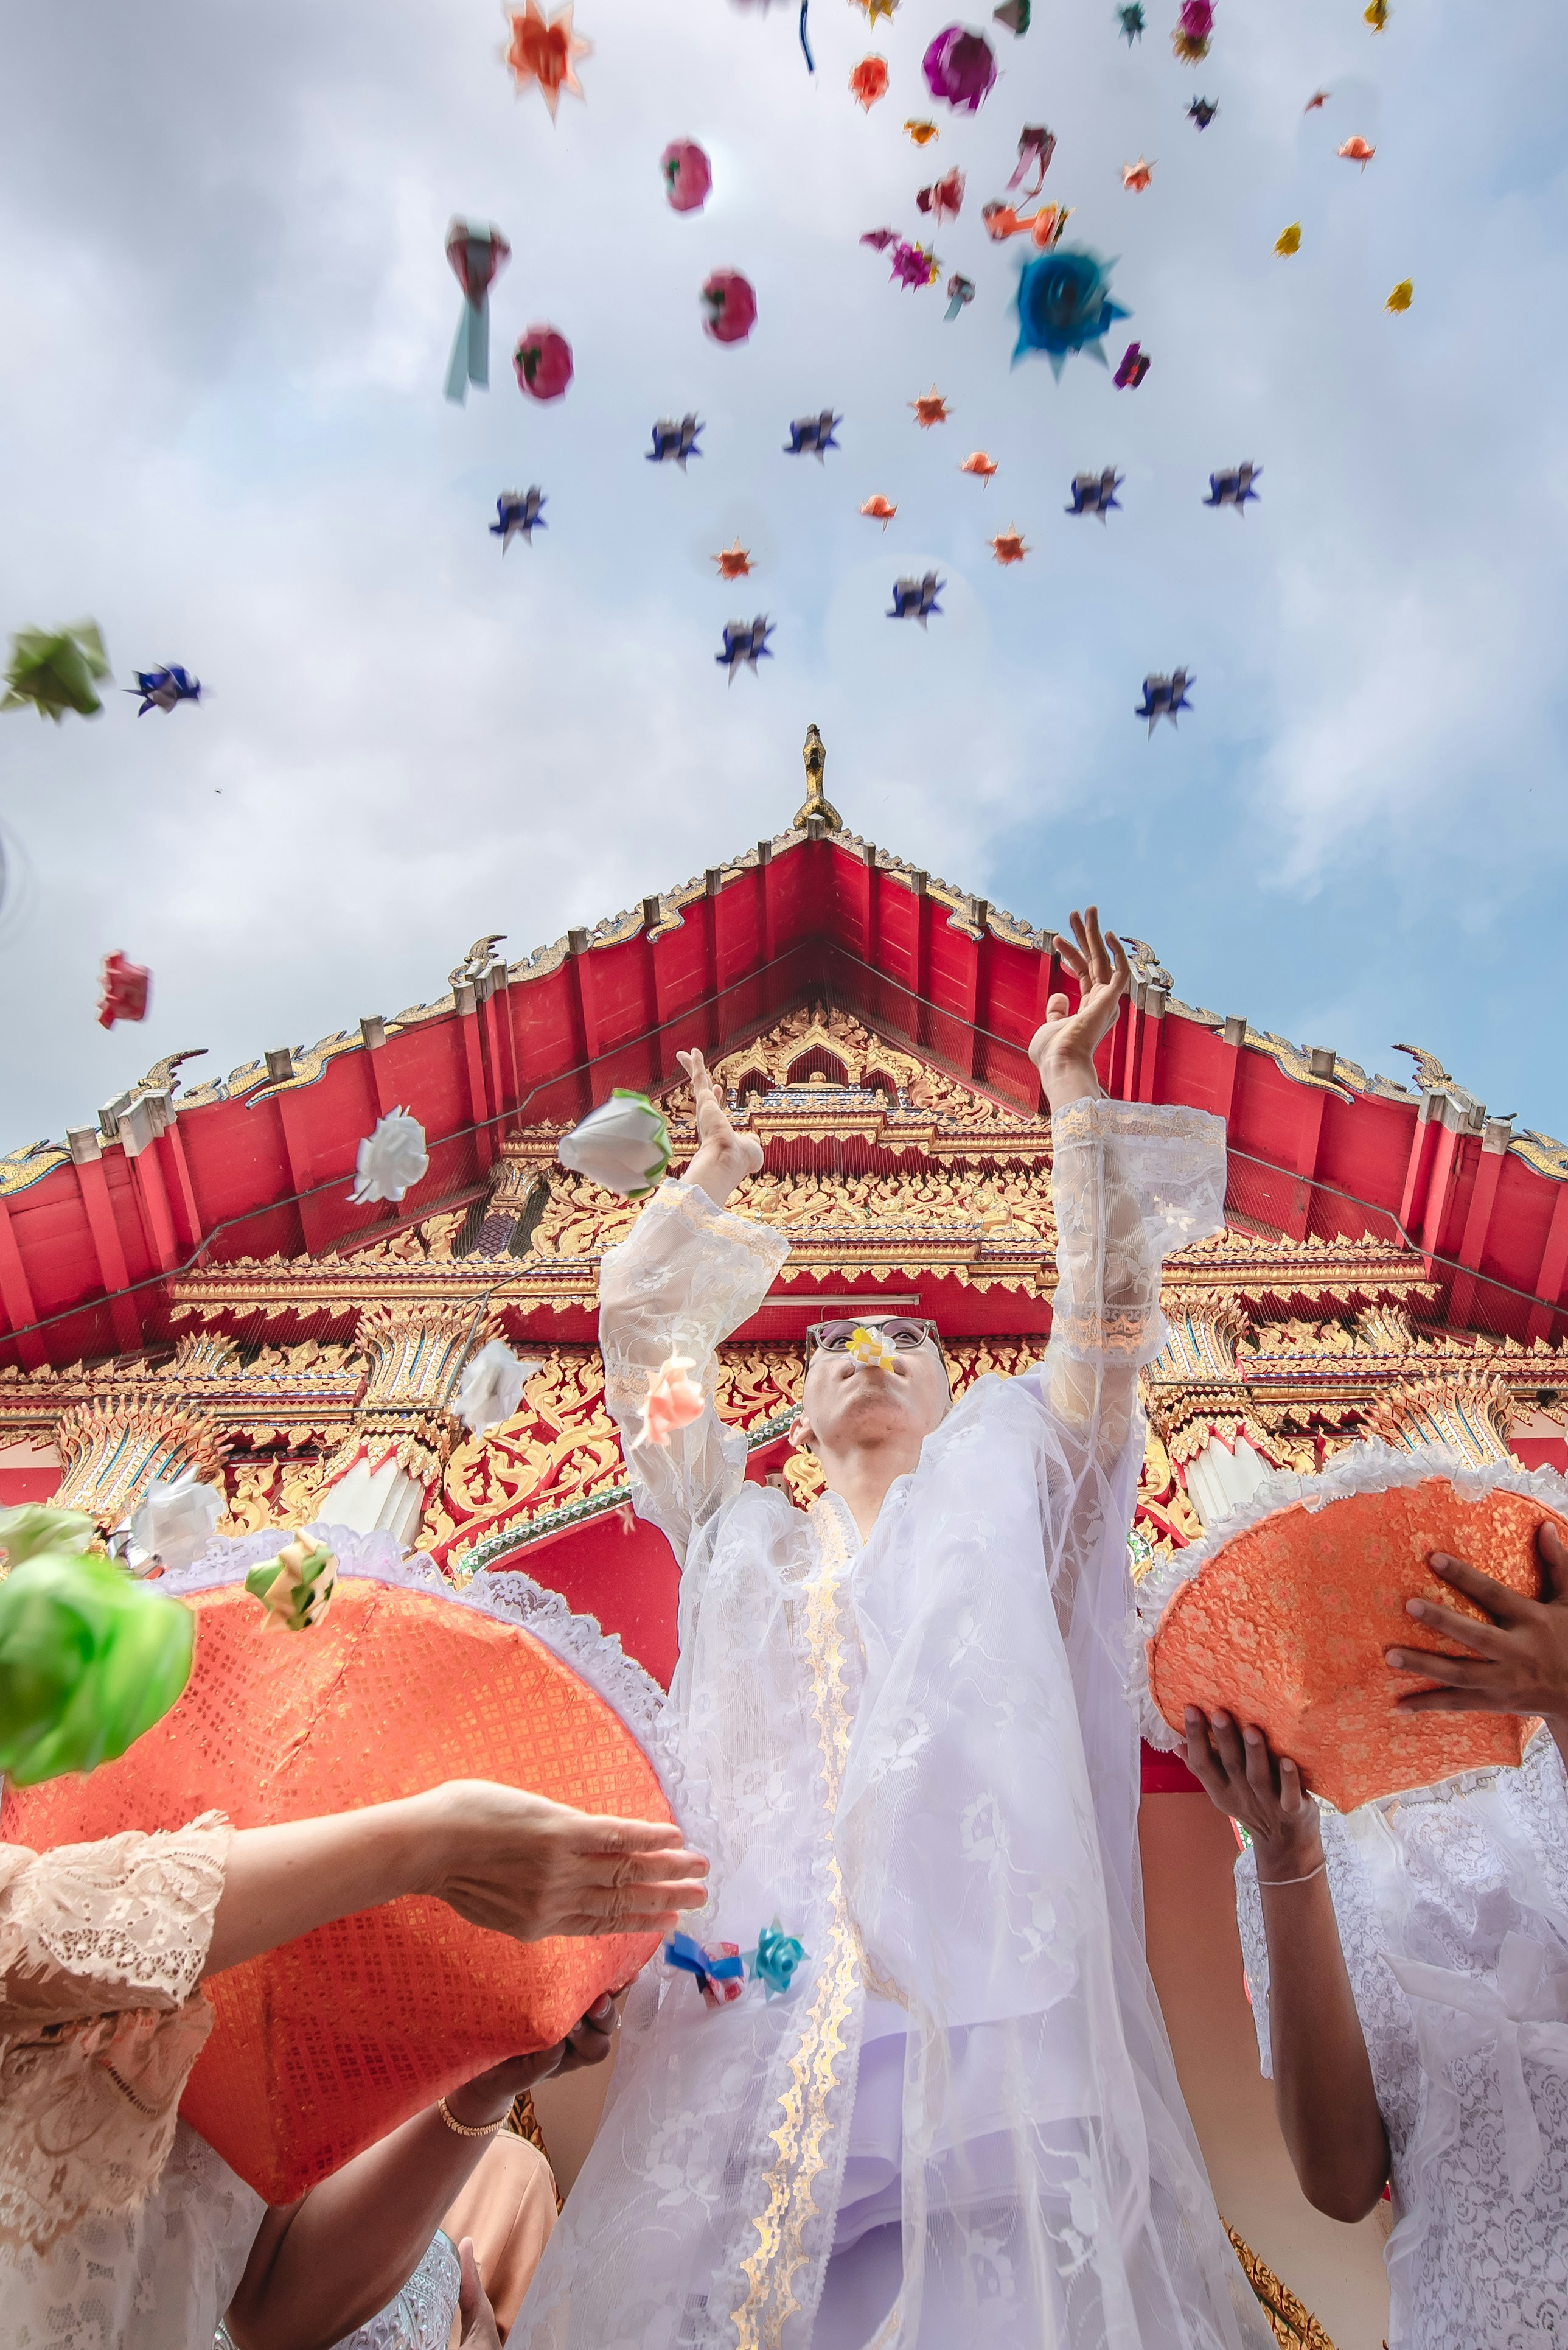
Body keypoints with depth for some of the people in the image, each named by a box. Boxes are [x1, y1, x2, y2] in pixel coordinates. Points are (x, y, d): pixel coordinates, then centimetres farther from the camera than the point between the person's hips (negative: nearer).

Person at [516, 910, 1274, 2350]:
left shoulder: (1003, 1500, 12)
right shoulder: (743, 1542, 17)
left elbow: (1106, 1314, 5)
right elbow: (645, 1346, 19)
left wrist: (1073, 1089, 4)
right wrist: (713, 1176, 23)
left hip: (987, 2028, -1)